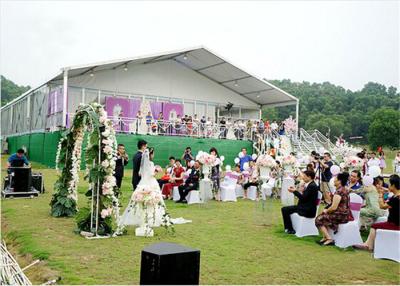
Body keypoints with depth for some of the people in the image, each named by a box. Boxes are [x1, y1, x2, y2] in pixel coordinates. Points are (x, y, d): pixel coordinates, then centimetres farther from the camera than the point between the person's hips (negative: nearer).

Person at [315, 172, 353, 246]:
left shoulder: (338, 191, -20)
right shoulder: (345, 190, 10)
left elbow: (334, 207, -21)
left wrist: (326, 211, -2)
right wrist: (327, 210, 14)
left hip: (340, 216, -10)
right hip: (345, 214, 10)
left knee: (319, 219, 2)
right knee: (323, 216, 22)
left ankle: (329, 239, -4)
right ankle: (325, 237, 19)